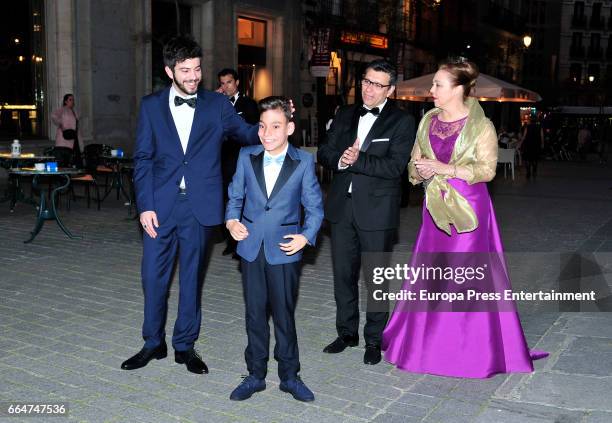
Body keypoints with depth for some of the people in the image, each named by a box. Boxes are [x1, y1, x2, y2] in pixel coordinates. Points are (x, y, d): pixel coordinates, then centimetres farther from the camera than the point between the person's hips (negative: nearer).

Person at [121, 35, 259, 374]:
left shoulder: (217, 105, 4)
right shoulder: (151, 105, 5)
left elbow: (247, 134, -2)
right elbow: (143, 159, 2)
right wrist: (145, 205, -6)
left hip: (199, 206, 0)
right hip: (161, 205, 1)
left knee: (191, 277, 10)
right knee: (153, 276, 7)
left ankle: (185, 345, 24)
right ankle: (153, 343, 26)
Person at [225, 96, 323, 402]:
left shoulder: (304, 162, -3)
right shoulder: (247, 157, 4)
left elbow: (314, 207, 1)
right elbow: (235, 196, 12)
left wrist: (306, 235, -12)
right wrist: (232, 220, -6)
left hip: (284, 250, -2)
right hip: (251, 248, 3)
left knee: (284, 315, 6)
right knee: (254, 314, 11)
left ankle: (289, 375, 23)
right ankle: (255, 374, 26)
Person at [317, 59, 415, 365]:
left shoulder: (402, 122, -4)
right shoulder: (345, 115, 12)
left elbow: (394, 166, -15)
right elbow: (324, 153, 7)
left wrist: (357, 161, -21)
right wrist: (340, 159, -14)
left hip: (376, 211, -4)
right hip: (342, 207, 5)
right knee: (343, 273, 13)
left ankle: (374, 339, 20)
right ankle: (347, 332, 29)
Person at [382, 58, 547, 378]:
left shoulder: (481, 125, -7)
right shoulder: (428, 120, 9)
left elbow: (487, 169, -12)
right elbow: (414, 161, 13)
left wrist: (445, 168, -19)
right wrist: (421, 172, -10)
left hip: (467, 208, -5)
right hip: (435, 208, 5)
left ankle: (469, 350, 13)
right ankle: (428, 342, 21)